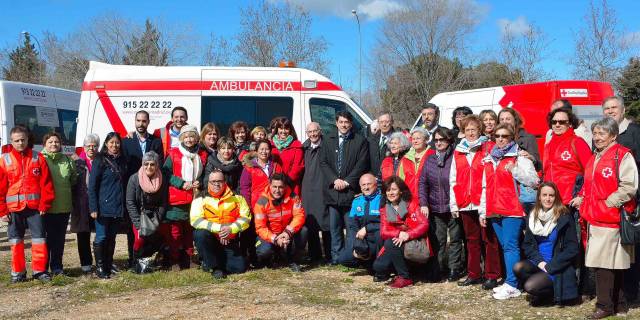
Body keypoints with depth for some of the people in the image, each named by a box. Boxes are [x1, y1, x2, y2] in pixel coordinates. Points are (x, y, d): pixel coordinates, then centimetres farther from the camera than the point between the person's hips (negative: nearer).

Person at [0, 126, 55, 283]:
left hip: (35, 207, 0)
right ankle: (18, 272, 18)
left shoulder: (38, 158, 3)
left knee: (39, 239, 1)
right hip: (14, 208, 0)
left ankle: (39, 270, 11)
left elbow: (46, 184, 0)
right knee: (16, 241, 8)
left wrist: (44, 205, -5)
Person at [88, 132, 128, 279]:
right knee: (101, 237, -3)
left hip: (118, 207, 5)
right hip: (104, 207, -5)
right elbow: (92, 185, -8)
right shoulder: (99, 161, -4)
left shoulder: (122, 161, 12)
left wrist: (124, 205, 10)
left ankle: (108, 266, 17)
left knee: (112, 238, 10)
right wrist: (93, 208, -14)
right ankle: (99, 268, 4)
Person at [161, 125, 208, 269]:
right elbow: (166, 173, -3)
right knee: (174, 232, -3)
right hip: (176, 199, -3)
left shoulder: (202, 155, 11)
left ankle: (186, 261, 16)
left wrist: (200, 183, -2)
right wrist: (181, 183, -13)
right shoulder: (174, 153, 1)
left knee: (190, 232, 7)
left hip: (194, 199, 3)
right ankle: (173, 261, 6)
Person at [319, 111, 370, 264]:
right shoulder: (328, 140, 12)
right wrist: (334, 180, -7)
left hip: (351, 190, -3)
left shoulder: (360, 141, 4)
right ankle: (336, 256, 15)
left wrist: (347, 182, -9)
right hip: (332, 190, 3)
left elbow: (362, 165, -2)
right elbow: (323, 162, 6)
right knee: (334, 226, 7)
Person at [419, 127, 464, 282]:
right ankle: (440, 268, 19)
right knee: (438, 240, 9)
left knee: (455, 239, 7)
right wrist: (423, 203, -3)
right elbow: (422, 182, 6)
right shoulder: (430, 159, 7)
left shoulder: (455, 158, -7)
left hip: (453, 207, -4)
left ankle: (454, 268, 16)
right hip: (435, 208, 4)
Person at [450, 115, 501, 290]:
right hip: (465, 204, 4)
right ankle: (474, 274, 19)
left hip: (484, 203, -4)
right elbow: (453, 179, 15)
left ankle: (492, 276, 6)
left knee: (489, 240, 0)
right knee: (471, 240, 11)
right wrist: (454, 204, 9)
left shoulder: (488, 148, 2)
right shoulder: (458, 152, 14)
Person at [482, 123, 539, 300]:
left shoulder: (519, 158, 1)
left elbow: (534, 180, -10)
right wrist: (483, 211, 21)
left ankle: (512, 285, -11)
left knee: (510, 246, -11)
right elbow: (485, 187, 24)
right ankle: (510, 282, 14)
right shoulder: (489, 160, 21)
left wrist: (515, 171, -23)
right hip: (494, 211, 7)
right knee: (505, 246, 9)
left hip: (512, 210, -7)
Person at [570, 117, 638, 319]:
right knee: (614, 265, 14)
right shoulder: (594, 158, 18)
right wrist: (581, 198, 10)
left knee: (604, 264, -7)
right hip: (595, 218, 8)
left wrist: (608, 203, -17)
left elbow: (629, 187, -15)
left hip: (611, 218, -8)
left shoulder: (622, 155, -8)